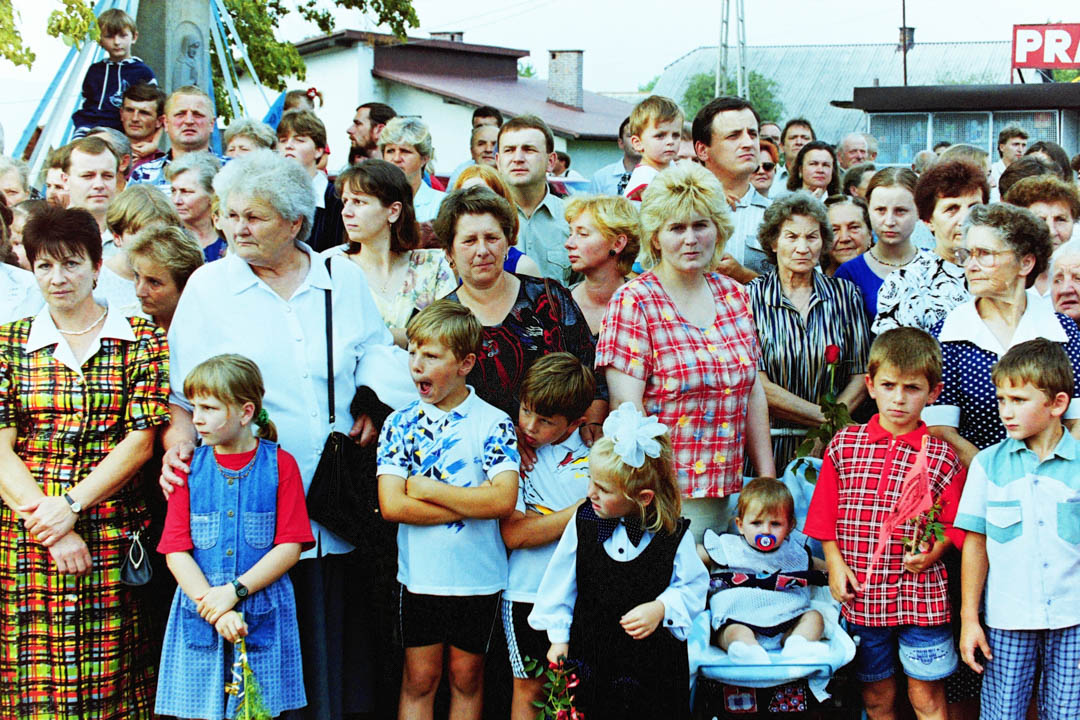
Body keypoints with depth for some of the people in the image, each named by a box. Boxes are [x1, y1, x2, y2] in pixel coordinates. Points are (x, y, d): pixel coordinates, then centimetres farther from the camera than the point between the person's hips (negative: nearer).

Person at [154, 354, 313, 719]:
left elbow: (290, 547, -5)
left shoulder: (280, 464, 0)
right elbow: (176, 551, -2)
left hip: (263, 619, -1)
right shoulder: (189, 468, 4)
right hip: (199, 618, 1)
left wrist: (234, 591, -14)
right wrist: (213, 609, -13)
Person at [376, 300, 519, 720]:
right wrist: (470, 506, -15)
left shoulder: (493, 424, -6)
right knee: (419, 679, 7)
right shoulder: (400, 424, -1)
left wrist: (427, 487, -15)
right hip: (420, 574, 1)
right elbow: (391, 505, -11)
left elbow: (503, 499, -19)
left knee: (466, 675, 12)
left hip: (477, 575, -1)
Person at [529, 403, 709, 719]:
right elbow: (562, 582, 4)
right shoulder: (583, 522, -6)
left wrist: (661, 609, -19)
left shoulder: (674, 535, -12)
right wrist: (559, 636, 5)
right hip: (591, 655, 2)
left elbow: (694, 586, -2)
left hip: (654, 665, -2)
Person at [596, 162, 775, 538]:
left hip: (726, 494, 5)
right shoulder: (633, 302, -6)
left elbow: (753, 393, 14)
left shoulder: (734, 295, 11)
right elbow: (627, 407, -12)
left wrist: (768, 480, 10)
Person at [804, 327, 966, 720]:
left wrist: (933, 551, -17)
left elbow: (954, 521, 1)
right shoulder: (844, 445, 2)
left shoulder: (942, 456, -2)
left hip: (920, 593, -2)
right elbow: (825, 513, 5)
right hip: (860, 593, 2)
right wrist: (835, 562, -4)